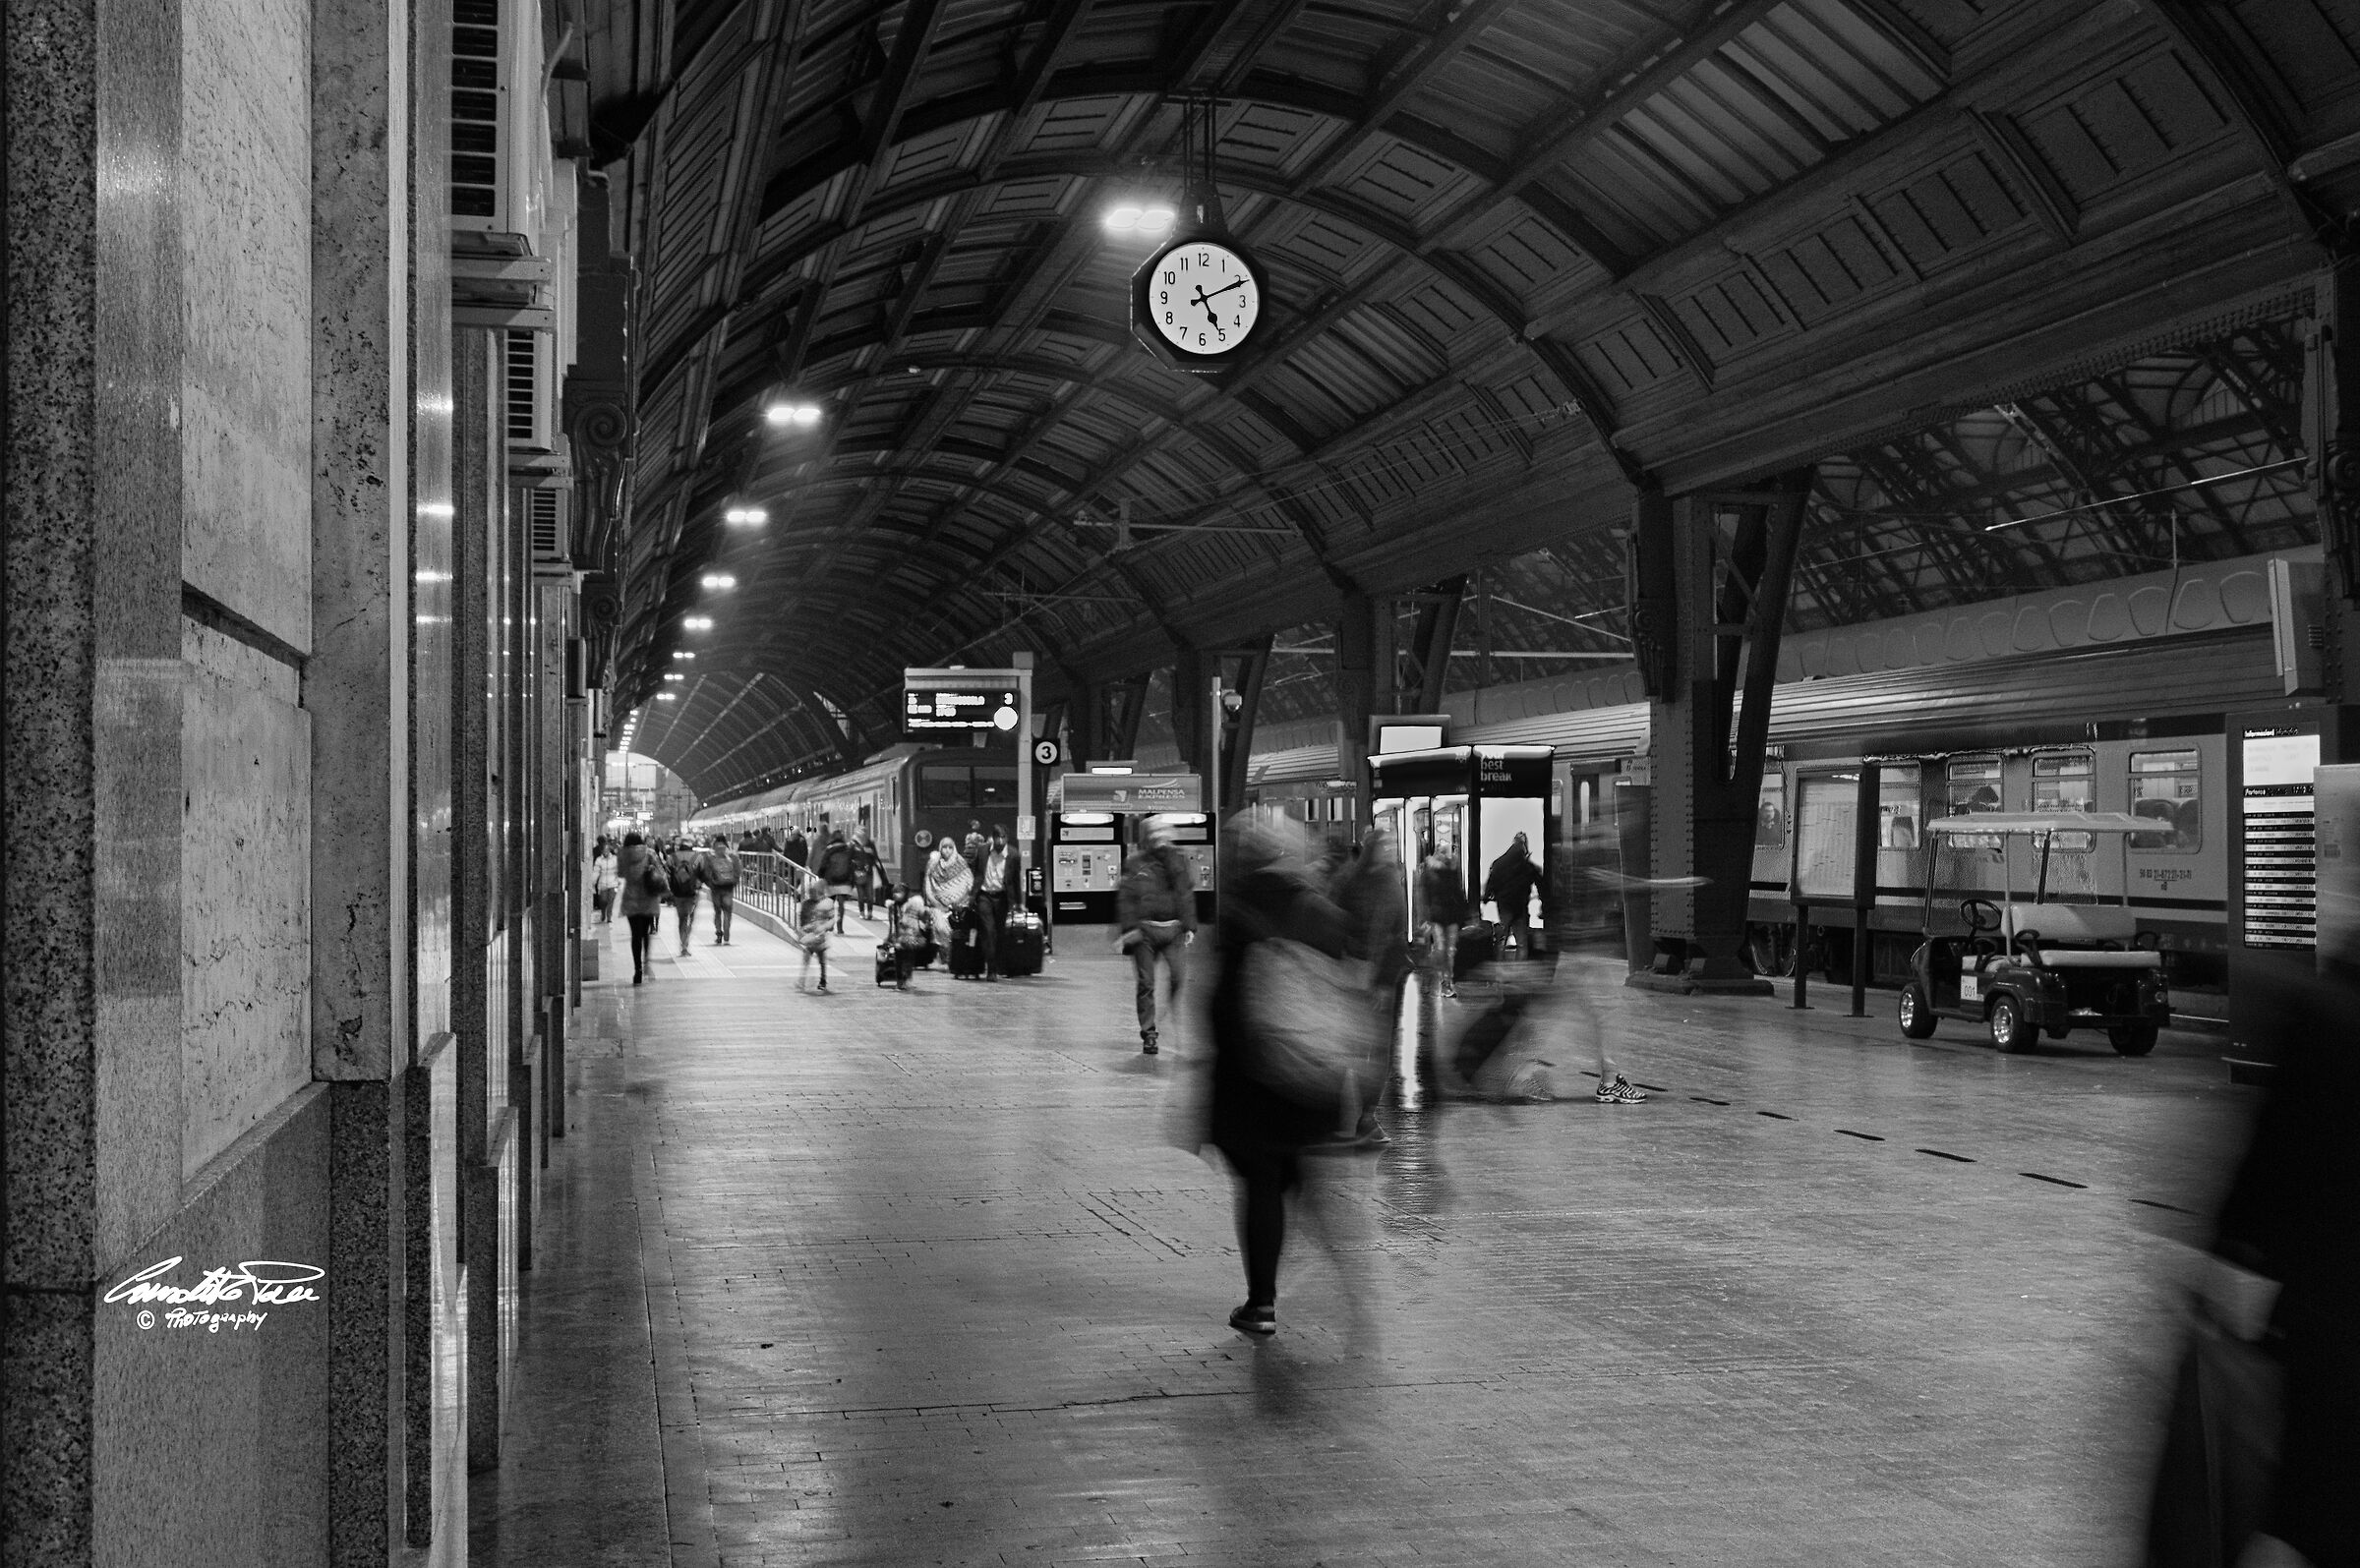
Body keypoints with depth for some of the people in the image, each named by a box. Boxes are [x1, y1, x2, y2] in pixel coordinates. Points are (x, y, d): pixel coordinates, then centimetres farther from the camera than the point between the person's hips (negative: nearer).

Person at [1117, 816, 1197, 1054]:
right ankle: (1149, 1035, 7)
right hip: (1144, 929, -2)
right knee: (1145, 984, -1)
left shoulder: (1179, 861, 11)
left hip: (1173, 928, 2)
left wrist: (1189, 926, 10)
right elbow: (1125, 899, -1)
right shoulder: (1134, 865, 1)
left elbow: (1187, 896, 16)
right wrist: (1128, 928, -10)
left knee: (1181, 976, -13)